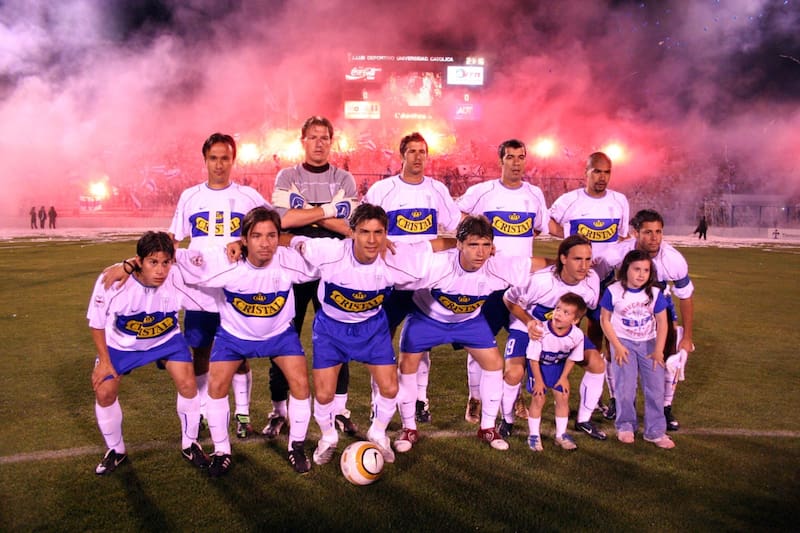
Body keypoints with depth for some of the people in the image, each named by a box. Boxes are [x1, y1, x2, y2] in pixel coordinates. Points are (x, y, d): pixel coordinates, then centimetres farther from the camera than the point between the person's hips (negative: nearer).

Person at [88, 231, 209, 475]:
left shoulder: (179, 279, -33)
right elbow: (96, 322, -14)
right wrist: (104, 361, -12)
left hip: (166, 338, 0)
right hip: (121, 343, 0)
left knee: (188, 385, -12)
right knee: (104, 393, -4)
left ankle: (189, 444, 14)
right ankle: (116, 451, 24)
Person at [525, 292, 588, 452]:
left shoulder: (577, 335, -25)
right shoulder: (541, 331, -34)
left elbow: (572, 358, -5)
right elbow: (533, 358, -21)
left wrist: (564, 377, -3)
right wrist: (538, 380, -14)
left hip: (558, 366, 3)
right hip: (538, 365, -3)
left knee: (563, 397, 2)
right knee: (538, 398, -5)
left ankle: (561, 435, 20)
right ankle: (534, 435, 11)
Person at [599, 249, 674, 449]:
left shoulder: (655, 293, -5)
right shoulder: (614, 291, -12)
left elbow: (662, 322, -1)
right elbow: (605, 320, -5)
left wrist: (659, 350, -7)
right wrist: (617, 346, -10)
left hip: (649, 343, 3)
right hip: (624, 342, -2)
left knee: (655, 388, -3)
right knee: (625, 388, -8)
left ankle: (655, 431, 10)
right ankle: (625, 426, 14)